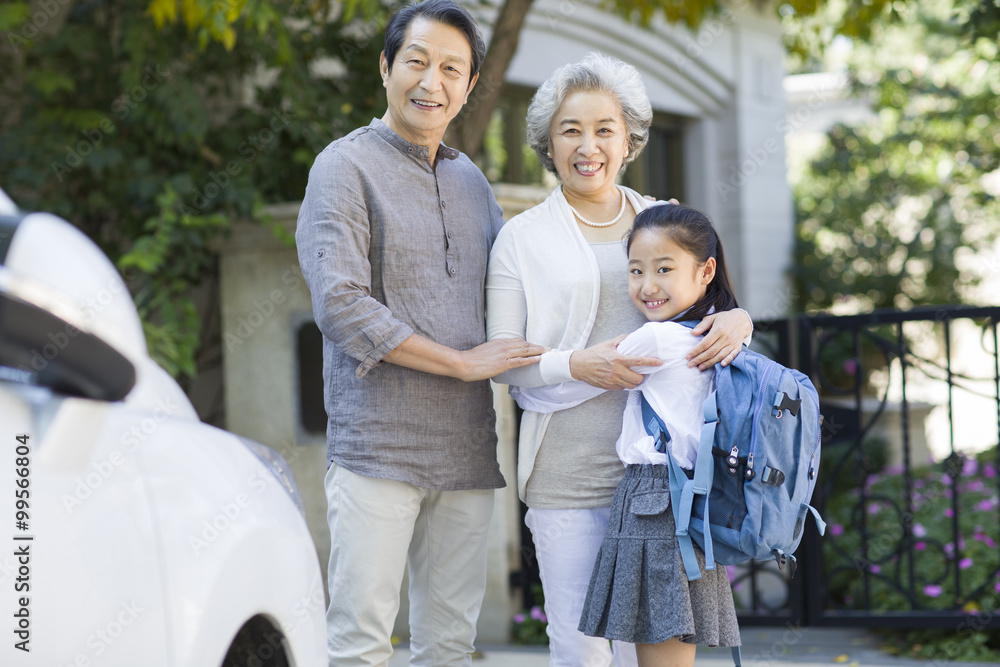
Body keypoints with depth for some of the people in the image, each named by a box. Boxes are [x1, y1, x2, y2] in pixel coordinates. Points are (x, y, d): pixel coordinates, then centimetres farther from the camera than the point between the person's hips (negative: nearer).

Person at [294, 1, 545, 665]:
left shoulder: (471, 180, 17)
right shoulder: (346, 166, -3)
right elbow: (341, 304, -13)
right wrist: (464, 363, -11)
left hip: (466, 451, 6)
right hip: (377, 444, -6)